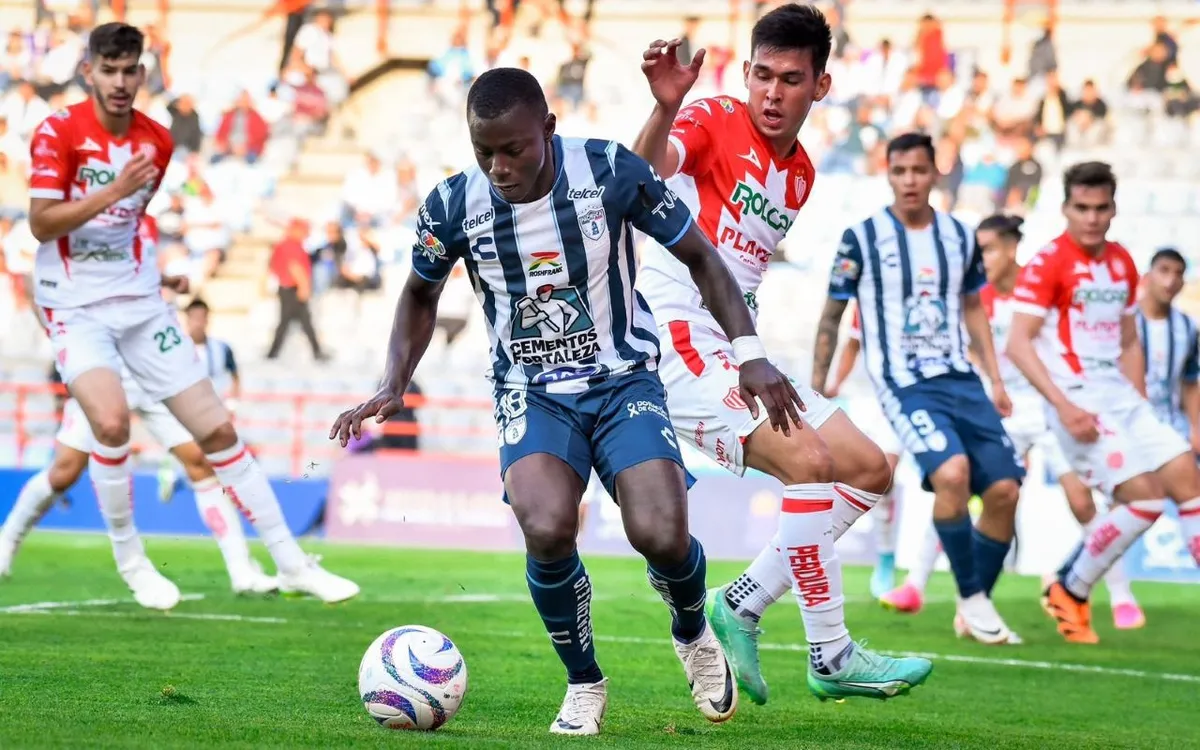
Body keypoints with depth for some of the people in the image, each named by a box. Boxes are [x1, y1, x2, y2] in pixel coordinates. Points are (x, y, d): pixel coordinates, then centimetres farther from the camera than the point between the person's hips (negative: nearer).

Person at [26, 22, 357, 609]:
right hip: (76, 306, -5)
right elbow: (41, 224, -19)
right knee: (112, 421, -28)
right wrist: (113, 191, -27)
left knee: (217, 428, 1)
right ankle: (129, 558, -5)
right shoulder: (59, 132, -12)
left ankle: (291, 562, 8)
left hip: (139, 302, 5)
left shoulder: (156, 141, 5)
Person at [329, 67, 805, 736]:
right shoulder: (454, 205, -10)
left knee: (661, 535, -22)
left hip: (624, 380, -1)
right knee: (546, 530, -28)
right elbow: (421, 294, 13)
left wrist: (751, 353, -9)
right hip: (532, 393, 1)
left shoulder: (612, 172, -15)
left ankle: (695, 636, 16)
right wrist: (394, 388, 0)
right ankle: (585, 686, -1)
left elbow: (699, 255, 0)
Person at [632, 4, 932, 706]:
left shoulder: (801, 174, 15)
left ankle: (741, 604, 4)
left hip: (739, 353, 9)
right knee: (809, 458, -25)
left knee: (870, 468, 6)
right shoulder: (713, 122, -7)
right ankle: (831, 657, -16)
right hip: (684, 344, -9)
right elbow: (643, 173, -29)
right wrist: (665, 108, -48)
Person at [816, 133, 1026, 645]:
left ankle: (975, 611, 13)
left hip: (960, 379, 5)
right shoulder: (862, 238, -5)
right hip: (903, 385, -5)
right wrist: (817, 385, 3)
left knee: (1004, 490, -5)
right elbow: (832, 315, 4)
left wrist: (995, 380, 18)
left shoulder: (959, 237, 8)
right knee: (952, 472, -29)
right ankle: (971, 599, -11)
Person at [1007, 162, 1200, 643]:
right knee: (1144, 496, -15)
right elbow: (1018, 343, -15)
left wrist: (1140, 404, 12)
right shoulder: (1048, 263, -10)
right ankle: (1069, 592, 1)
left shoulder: (1122, 264, 12)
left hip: (1120, 395, 7)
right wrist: (1064, 406, -22)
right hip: (1076, 400, -7)